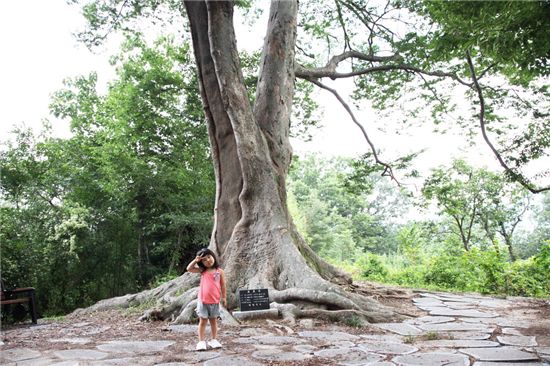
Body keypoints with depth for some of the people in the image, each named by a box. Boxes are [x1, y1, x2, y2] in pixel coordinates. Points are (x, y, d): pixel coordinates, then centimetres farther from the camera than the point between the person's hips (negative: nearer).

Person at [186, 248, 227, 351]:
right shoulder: (202, 270, 1)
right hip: (203, 301, 0)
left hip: (215, 301, 0)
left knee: (214, 320, 12)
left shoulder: (219, 271, -2)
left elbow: (223, 285, 3)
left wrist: (224, 297, 3)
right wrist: (195, 260, -10)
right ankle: (201, 341, 12)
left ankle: (214, 340, 23)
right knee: (203, 321, 5)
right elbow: (189, 269, -2)